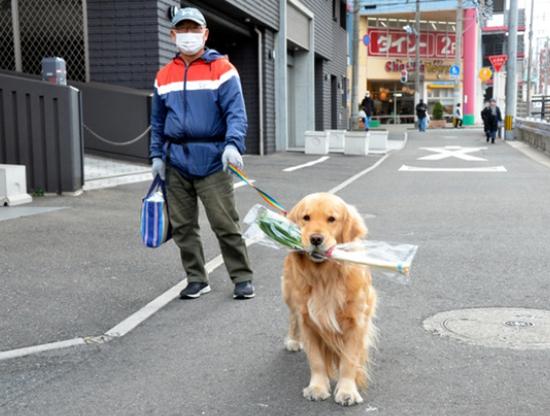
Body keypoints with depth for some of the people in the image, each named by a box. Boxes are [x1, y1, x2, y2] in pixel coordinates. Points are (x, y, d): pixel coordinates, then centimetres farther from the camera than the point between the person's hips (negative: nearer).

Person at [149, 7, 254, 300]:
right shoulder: (164, 76, 13)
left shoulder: (222, 69, -2)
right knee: (182, 226, 8)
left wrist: (233, 145, -26)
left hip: (212, 160, -5)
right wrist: (157, 155, 9)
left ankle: (242, 278, 9)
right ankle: (196, 279, 21)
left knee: (225, 223, -4)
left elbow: (236, 112, -10)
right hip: (176, 161, 5)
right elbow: (157, 121, 18)